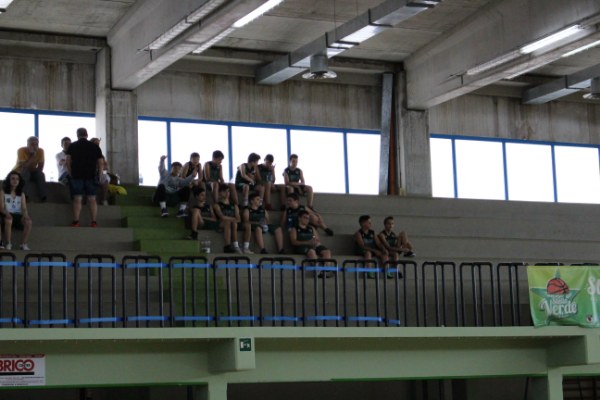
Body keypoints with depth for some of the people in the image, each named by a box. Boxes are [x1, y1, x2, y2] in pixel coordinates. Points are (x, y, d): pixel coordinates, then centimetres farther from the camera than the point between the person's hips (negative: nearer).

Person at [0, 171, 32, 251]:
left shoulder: (21, 194, 18)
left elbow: (24, 208, 7)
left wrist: (25, 215, -18)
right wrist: (7, 214, -26)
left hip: (18, 216, 3)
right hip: (7, 215, -3)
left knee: (28, 222, -31)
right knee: (8, 220, -41)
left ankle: (24, 245, -26)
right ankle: (7, 245, -34)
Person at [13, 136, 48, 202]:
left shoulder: (40, 151, -12)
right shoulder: (21, 150, -23)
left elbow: (40, 168, -12)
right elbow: (24, 167, -33)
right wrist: (33, 155, -36)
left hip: (32, 173, 3)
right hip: (18, 173, -3)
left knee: (41, 174, -25)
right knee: (25, 171, -34)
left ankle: (44, 197, -31)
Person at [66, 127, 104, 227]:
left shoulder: (72, 146, 7)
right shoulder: (95, 147, 10)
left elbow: (68, 162, 0)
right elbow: (100, 163, 7)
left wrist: (71, 174, 8)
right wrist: (98, 175, 13)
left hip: (77, 176, -1)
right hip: (91, 176, 1)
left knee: (77, 199, -2)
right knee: (92, 199, 2)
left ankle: (76, 222, -8)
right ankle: (94, 222, -3)